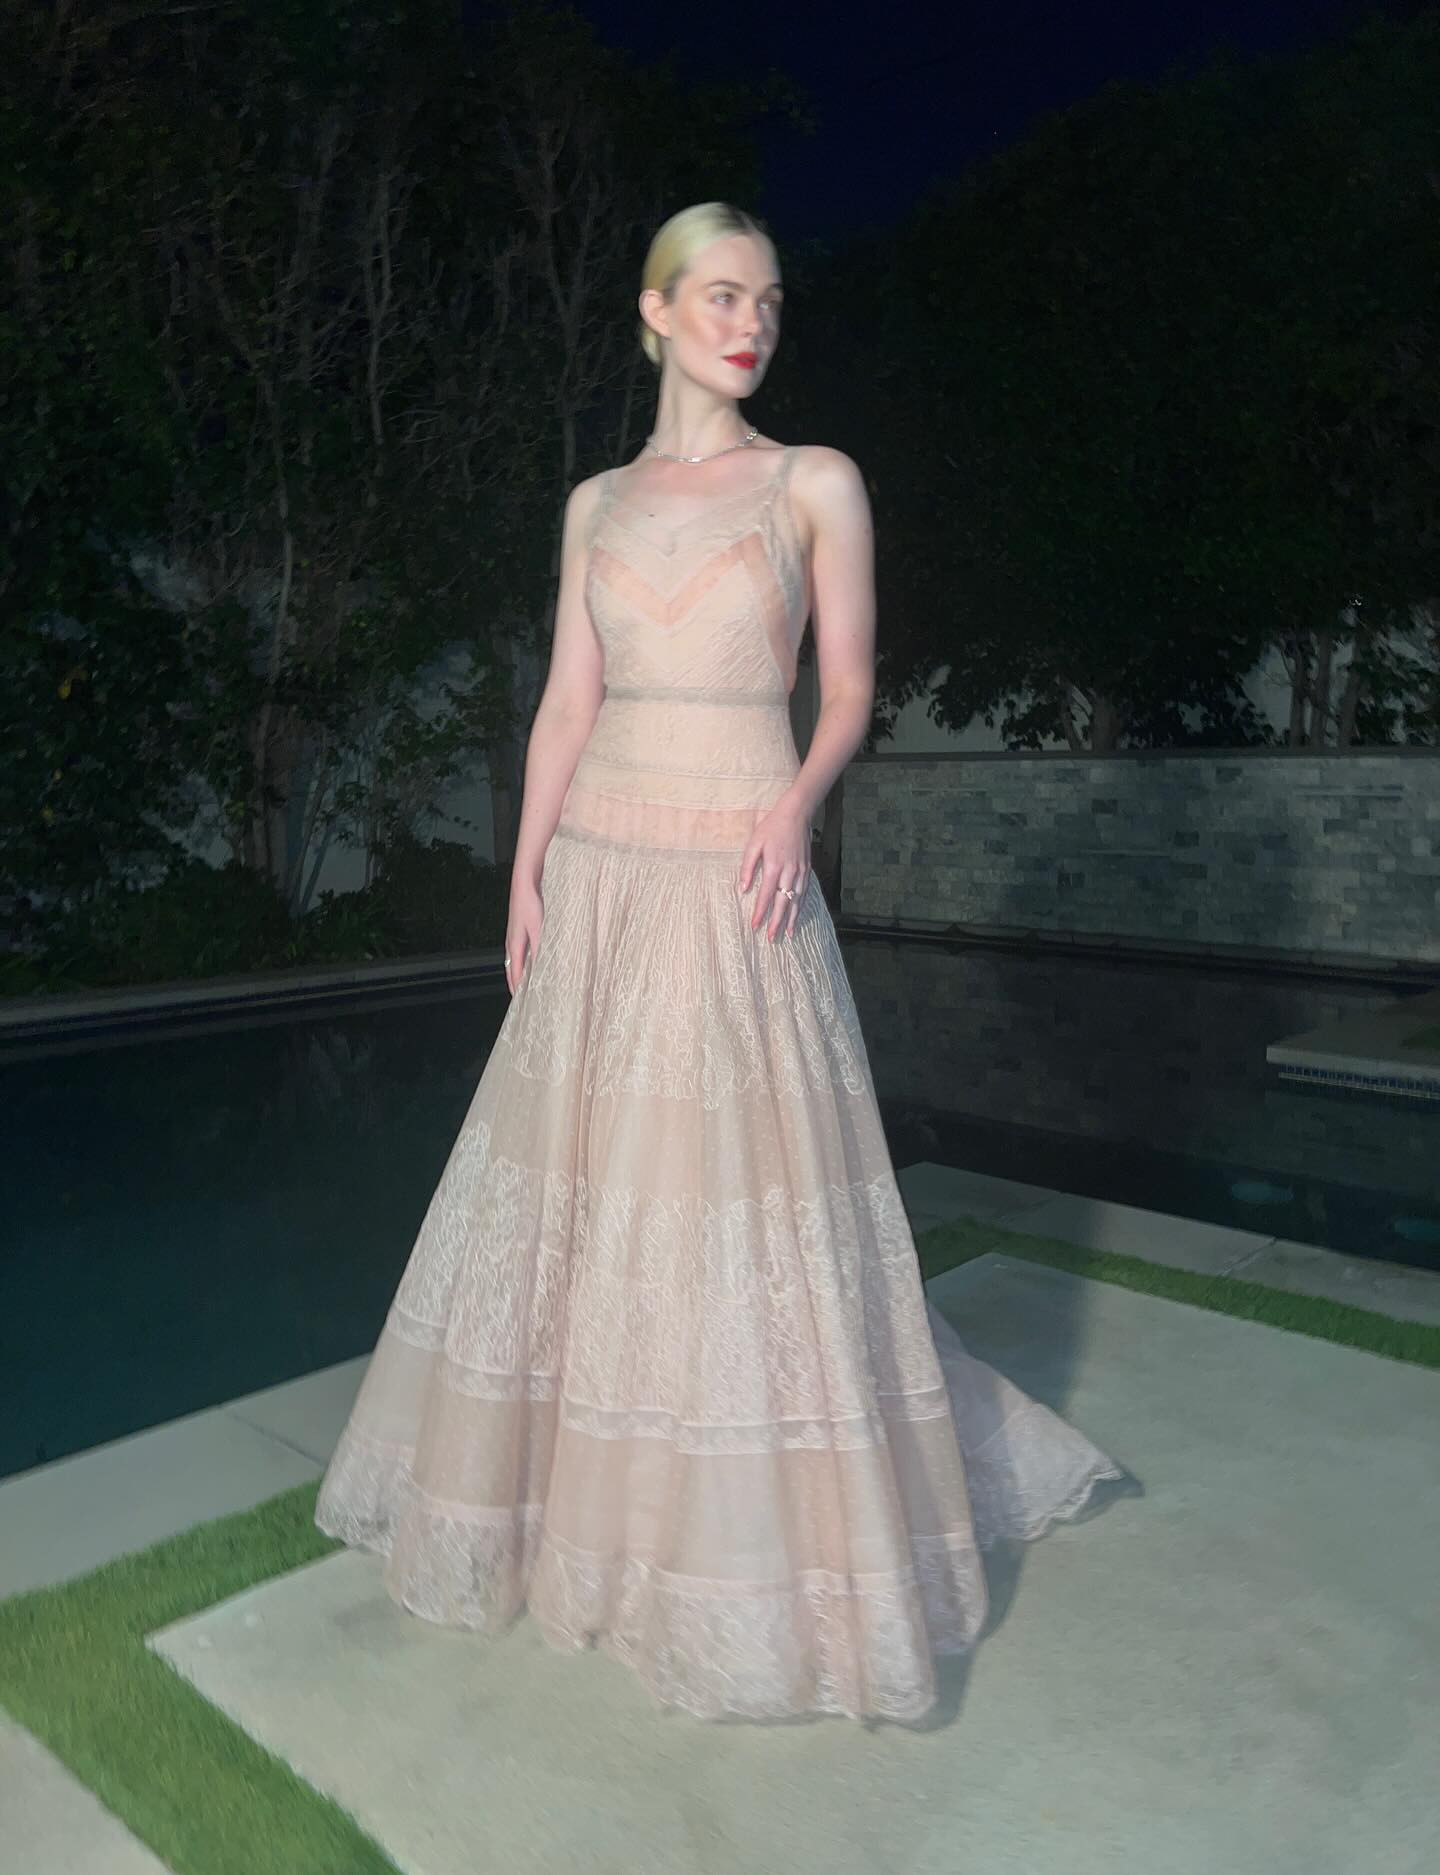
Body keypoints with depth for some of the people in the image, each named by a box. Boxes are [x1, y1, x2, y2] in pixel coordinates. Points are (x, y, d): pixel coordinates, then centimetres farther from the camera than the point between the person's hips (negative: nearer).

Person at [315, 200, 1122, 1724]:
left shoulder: (817, 483, 4)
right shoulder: (598, 502, 13)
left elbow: (851, 690, 1)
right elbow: (566, 701, 11)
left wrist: (798, 799, -19)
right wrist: (527, 878, 3)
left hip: (736, 883, -4)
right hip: (599, 874, 4)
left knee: (742, 1187, -2)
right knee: (578, 1177, 10)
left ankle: (760, 1540, 18)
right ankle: (576, 1485, 32)